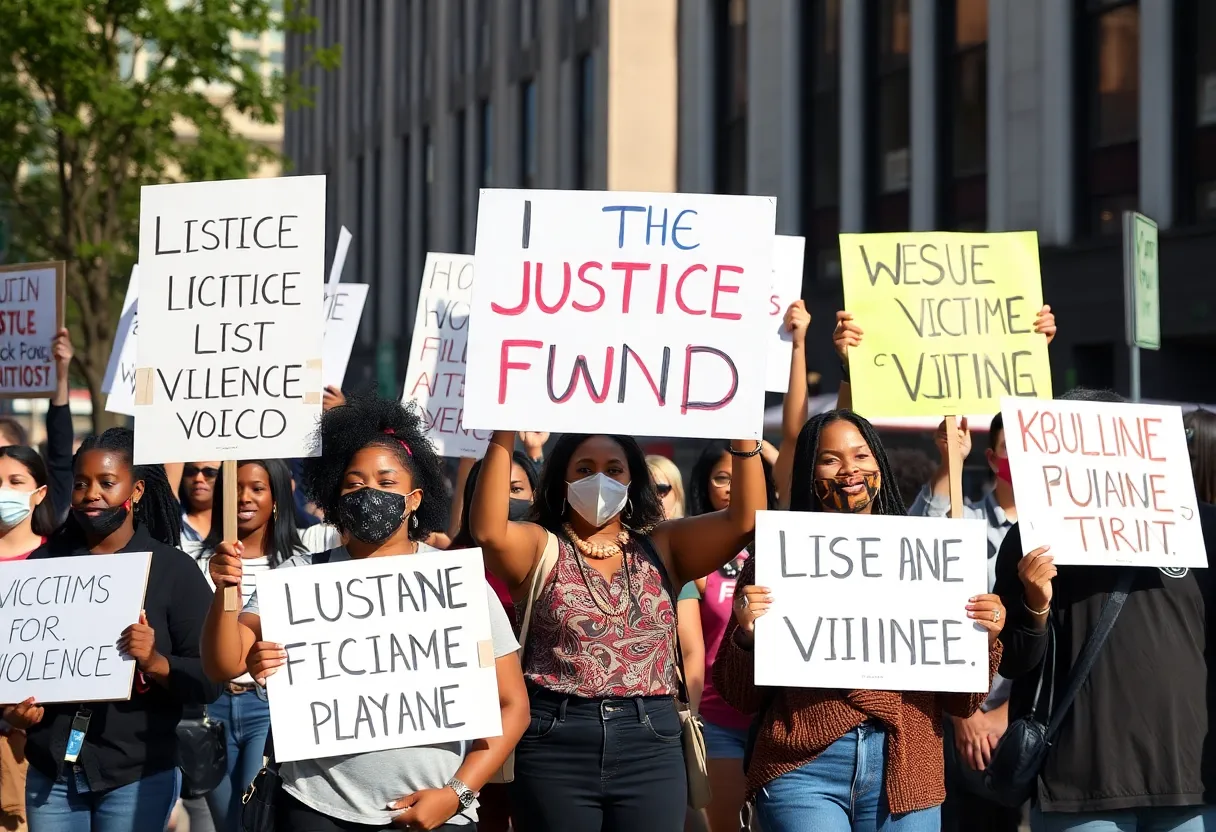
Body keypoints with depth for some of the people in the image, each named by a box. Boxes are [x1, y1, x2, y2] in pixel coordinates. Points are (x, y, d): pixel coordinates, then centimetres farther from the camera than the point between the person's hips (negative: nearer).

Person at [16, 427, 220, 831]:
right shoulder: (43, 563, 7)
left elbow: (210, 680, -5)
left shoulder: (174, 569, -2)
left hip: (137, 775, -3)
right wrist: (11, 707, -6)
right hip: (51, 771, 3)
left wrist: (156, 663, -22)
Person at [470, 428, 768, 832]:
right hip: (555, 746, -2)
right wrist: (504, 434, -24)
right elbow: (488, 530, -17)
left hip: (650, 746, 2)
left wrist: (743, 429, -14)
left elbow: (746, 518, -2)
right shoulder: (541, 548, 4)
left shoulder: (662, 547, 11)